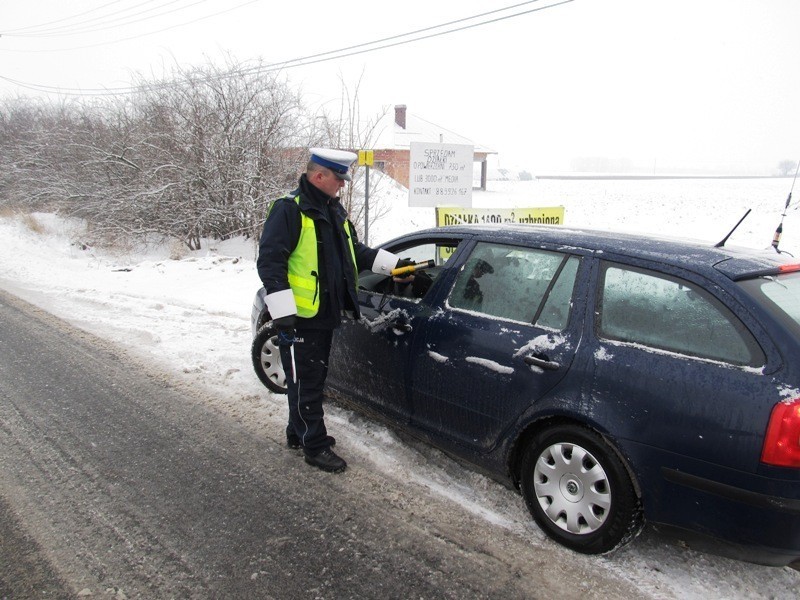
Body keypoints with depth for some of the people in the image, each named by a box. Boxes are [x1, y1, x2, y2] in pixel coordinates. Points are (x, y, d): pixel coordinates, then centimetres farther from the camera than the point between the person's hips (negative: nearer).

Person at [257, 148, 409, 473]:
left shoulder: (335, 211, 14)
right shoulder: (290, 210, -14)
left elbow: (355, 251, 24)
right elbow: (269, 261, -19)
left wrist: (394, 263, 15)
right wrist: (282, 312, -23)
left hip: (325, 314, 9)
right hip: (300, 317, -9)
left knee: (312, 378, 20)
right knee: (306, 381, 2)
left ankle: (298, 432, 36)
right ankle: (315, 446, 14)